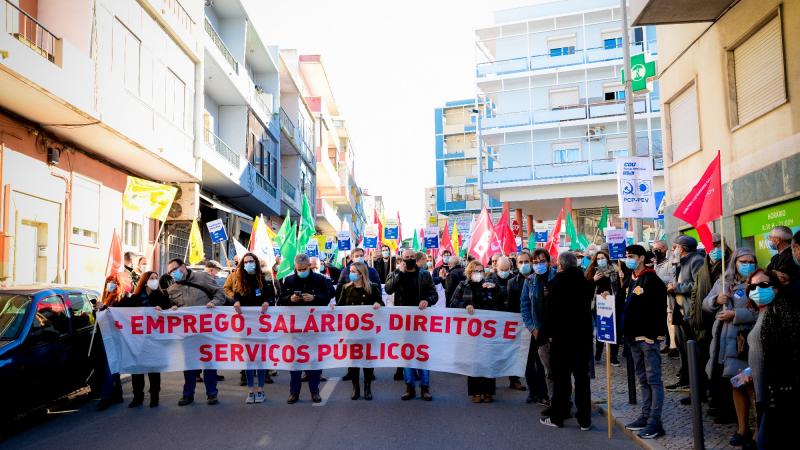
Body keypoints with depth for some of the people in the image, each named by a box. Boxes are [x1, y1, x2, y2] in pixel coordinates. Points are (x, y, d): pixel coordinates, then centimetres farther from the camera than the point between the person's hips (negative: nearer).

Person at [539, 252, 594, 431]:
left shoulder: (556, 284, -13)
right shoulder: (585, 283, 0)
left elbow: (549, 312, -11)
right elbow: (588, 307, 12)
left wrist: (549, 333, -1)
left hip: (562, 336, -4)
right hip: (583, 336, 4)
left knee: (561, 378, 5)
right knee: (582, 377, 9)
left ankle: (557, 416, 13)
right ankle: (585, 419, 13)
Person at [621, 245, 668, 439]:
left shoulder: (651, 280, -11)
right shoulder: (632, 280, 16)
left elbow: (658, 309, -17)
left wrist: (653, 334, -20)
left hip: (648, 336, -9)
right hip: (634, 336, 9)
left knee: (653, 379, -4)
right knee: (642, 379, 14)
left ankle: (655, 422, -2)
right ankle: (646, 416, 22)